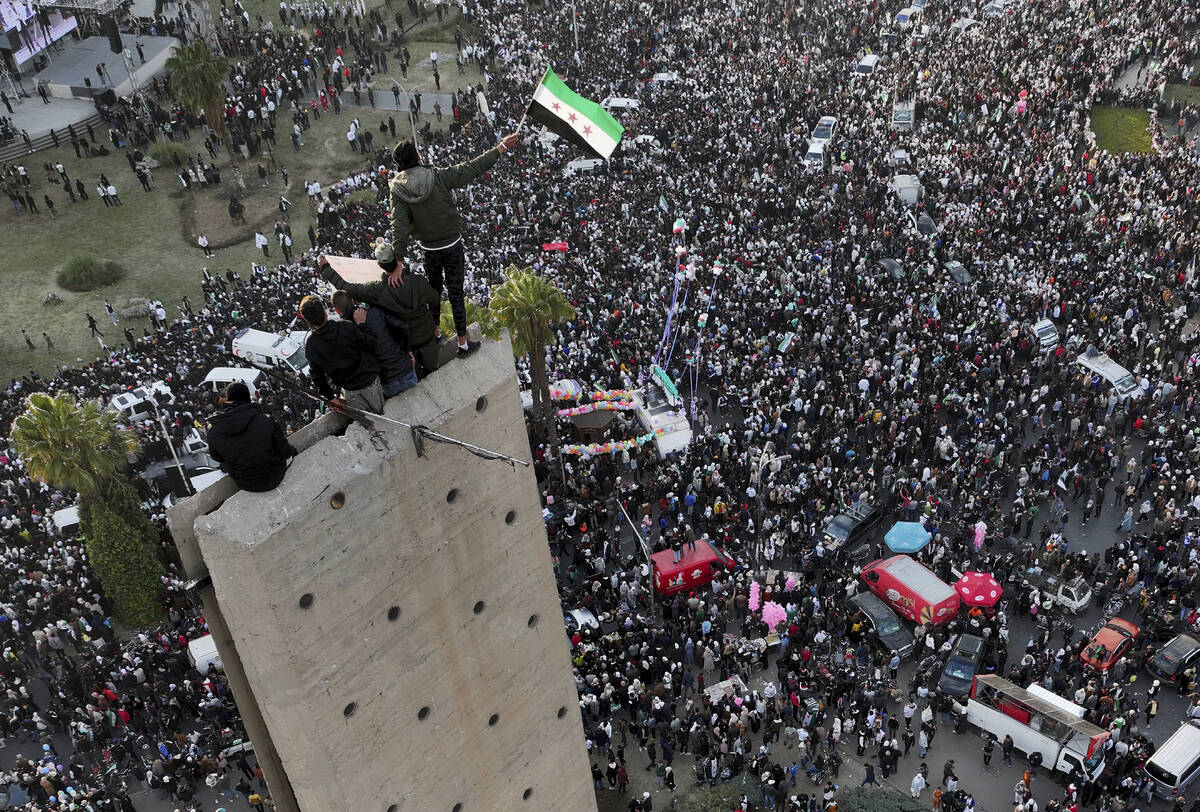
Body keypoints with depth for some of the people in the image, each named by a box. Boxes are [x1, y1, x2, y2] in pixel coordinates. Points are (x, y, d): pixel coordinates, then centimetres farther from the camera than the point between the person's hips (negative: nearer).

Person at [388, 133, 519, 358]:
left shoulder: (398, 191, -15)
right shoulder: (438, 176, -18)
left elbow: (398, 227, -25)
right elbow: (474, 168, -16)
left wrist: (397, 264, -29)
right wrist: (502, 147, -9)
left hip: (428, 249, 2)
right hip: (452, 244, -2)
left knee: (434, 289, 24)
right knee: (456, 294, 8)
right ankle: (463, 344, 18)